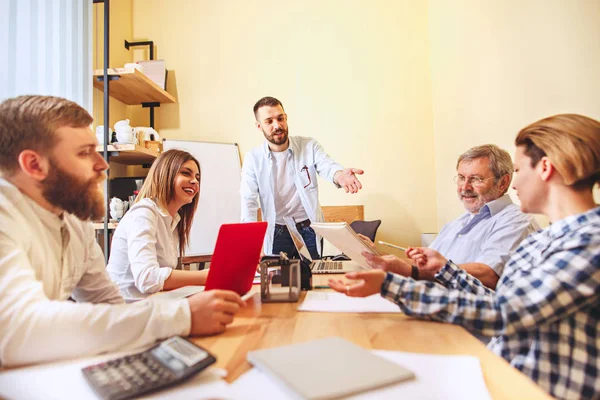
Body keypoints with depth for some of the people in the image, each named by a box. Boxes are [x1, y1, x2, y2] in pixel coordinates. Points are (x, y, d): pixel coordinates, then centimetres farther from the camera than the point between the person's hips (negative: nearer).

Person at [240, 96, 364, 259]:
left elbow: (327, 167, -24)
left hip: (309, 229, 1)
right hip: (277, 232, 0)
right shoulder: (253, 158, -7)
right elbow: (248, 201, -10)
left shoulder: (309, 146, -7)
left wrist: (340, 175, -50)